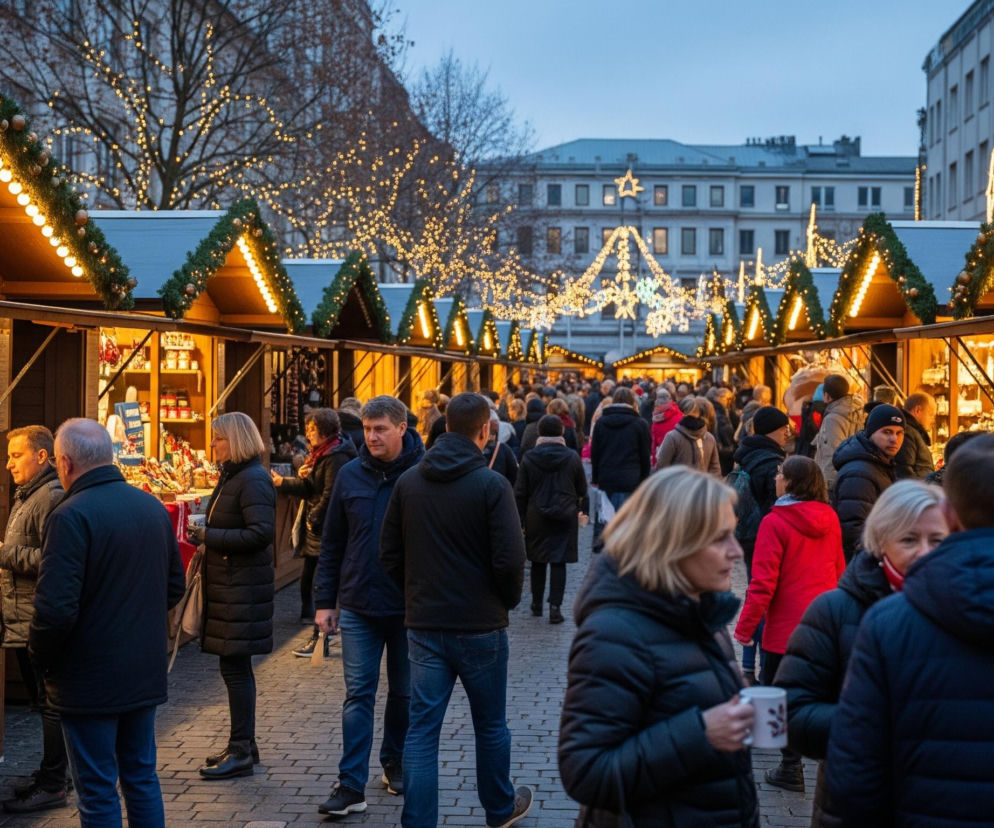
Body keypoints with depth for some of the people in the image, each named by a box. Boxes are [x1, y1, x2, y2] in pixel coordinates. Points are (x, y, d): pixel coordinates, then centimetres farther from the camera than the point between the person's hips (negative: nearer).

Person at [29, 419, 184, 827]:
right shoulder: (153, 507, 5)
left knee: (98, 793, 4)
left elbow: (55, 608, -23)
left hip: (89, 682, -7)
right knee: (142, 777, 18)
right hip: (145, 672, 7)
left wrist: (41, 658, -7)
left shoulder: (71, 515, -18)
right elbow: (175, 586, 14)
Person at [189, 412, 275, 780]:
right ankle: (243, 745, 25)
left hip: (243, 587, -10)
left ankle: (241, 752, 2)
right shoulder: (231, 476, 15)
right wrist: (206, 535, 4)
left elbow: (260, 533, -24)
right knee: (234, 666, 15)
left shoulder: (254, 480, -15)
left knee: (234, 667, -5)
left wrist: (209, 536, -19)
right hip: (226, 583, 10)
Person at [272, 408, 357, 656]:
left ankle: (319, 640, -1)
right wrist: (283, 482, 1)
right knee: (307, 580, 15)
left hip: (327, 531, -10)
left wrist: (313, 519, -13)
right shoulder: (321, 454, 15)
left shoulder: (336, 458, -17)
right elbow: (311, 489, 14)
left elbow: (330, 496, -21)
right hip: (316, 530, 10)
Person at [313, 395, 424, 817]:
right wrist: (324, 601, 4)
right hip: (358, 607, 2)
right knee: (358, 695, 3)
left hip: (410, 607, -2)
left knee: (403, 693, 14)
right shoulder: (350, 475, 0)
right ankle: (351, 786, 6)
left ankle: (395, 765, 33)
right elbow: (332, 544, 6)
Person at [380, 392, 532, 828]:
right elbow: (510, 559, -16)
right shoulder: (491, 484, -14)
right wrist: (509, 599, 4)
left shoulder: (408, 481, 0)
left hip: (423, 624, 3)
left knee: (421, 728, 6)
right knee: (490, 725, 16)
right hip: (480, 626, -3)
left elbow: (389, 553, 5)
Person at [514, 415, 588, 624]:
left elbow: (520, 493, -2)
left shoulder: (529, 459, -4)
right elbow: (582, 489, 5)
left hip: (536, 518, 1)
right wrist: (579, 507, 24)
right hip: (565, 517, -1)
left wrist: (520, 519, 6)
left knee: (538, 560, 14)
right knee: (559, 561, 0)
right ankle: (555, 606, -7)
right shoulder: (572, 457, -4)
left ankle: (537, 603, 24)